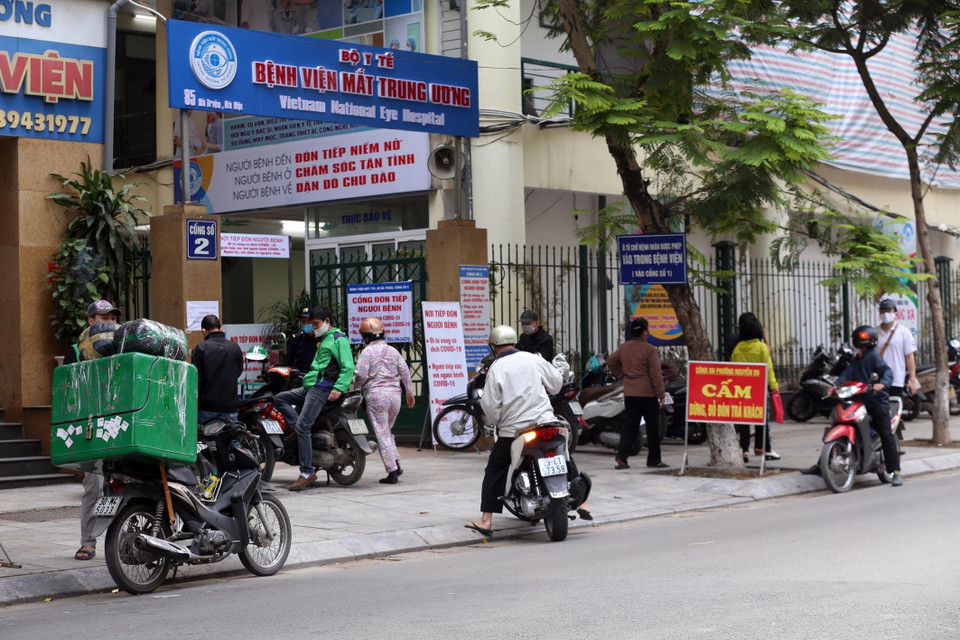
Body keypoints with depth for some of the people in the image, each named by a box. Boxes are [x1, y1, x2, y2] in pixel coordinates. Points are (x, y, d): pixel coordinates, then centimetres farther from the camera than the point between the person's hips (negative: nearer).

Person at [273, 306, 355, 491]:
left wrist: (339, 388, -25)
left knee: (303, 426, -17)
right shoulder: (324, 339, 23)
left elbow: (348, 367, -16)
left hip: (322, 389, -11)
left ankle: (307, 472, -17)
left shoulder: (339, 339, -8)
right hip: (310, 386, 11)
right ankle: (300, 432, -7)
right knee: (279, 399, 9)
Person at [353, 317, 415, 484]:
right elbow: (405, 372, 11)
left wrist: (358, 384, 10)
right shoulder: (393, 351, 11)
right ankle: (396, 463, 6)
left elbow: (361, 375, -13)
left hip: (376, 395, -5)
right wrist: (410, 393, 20)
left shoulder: (367, 352, -5)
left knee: (382, 434, -2)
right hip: (395, 394, 5)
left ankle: (392, 472, -6)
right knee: (387, 431, 20)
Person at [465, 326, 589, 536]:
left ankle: (486, 520, 2)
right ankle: (581, 502, 21)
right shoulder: (533, 359, 4)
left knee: (494, 471, 8)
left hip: (512, 429, -2)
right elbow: (556, 382, 15)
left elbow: (489, 404, -8)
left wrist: (496, 421, 11)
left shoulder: (496, 369, -6)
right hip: (545, 422, 2)